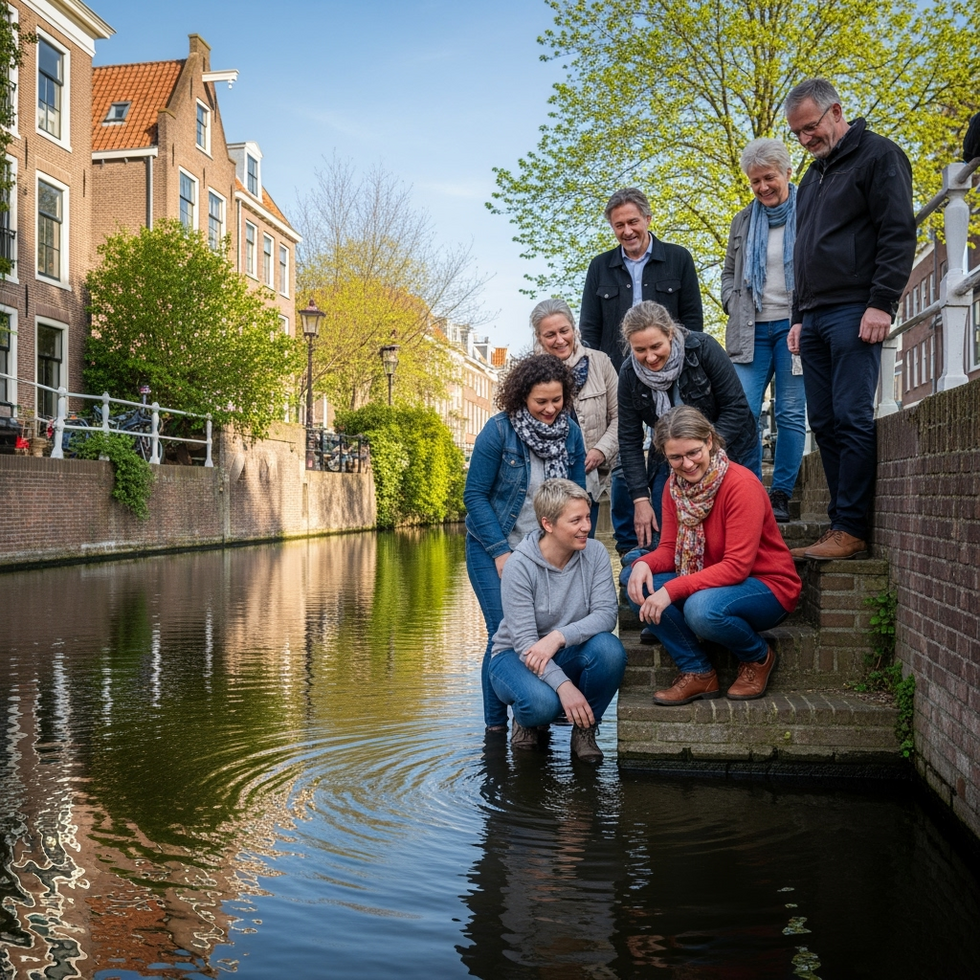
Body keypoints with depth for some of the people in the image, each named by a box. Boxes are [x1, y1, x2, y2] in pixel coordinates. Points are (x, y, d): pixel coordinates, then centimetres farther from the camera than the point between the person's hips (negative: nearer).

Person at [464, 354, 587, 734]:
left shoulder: (571, 433, -1)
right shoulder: (499, 430, -13)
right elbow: (475, 494, -10)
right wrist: (500, 552, -14)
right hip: (493, 549, -3)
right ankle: (495, 725, 5)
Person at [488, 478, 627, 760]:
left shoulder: (595, 553, -10)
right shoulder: (519, 567, -20)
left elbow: (607, 613, -18)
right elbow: (524, 641, -24)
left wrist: (559, 637, -35)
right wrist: (564, 685, -37)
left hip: (568, 654, 3)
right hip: (517, 656, -3)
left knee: (609, 648, -30)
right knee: (543, 702, -35)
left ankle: (585, 729, -4)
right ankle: (526, 721, 6)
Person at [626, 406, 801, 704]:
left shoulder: (741, 484, -22)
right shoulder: (675, 486, -2)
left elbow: (737, 566, -26)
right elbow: (669, 549, 0)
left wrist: (671, 590, -33)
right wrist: (644, 563, -24)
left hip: (768, 587, -6)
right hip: (709, 584, 6)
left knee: (702, 608, -36)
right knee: (639, 584, -16)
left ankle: (758, 657, -2)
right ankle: (698, 673, -5)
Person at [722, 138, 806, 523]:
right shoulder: (743, 221, 16)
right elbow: (729, 272, 24)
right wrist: (734, 304, 6)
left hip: (793, 327, -3)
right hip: (751, 329, 3)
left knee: (791, 414, 0)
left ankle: (780, 495, 6)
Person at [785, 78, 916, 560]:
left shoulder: (878, 155, 0)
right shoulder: (812, 178, 25)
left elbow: (898, 234, -9)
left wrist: (882, 304, -17)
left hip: (854, 313, -8)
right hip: (814, 317, 8)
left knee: (852, 420, -11)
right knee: (825, 424, 4)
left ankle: (852, 530, -9)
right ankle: (840, 526, 7)